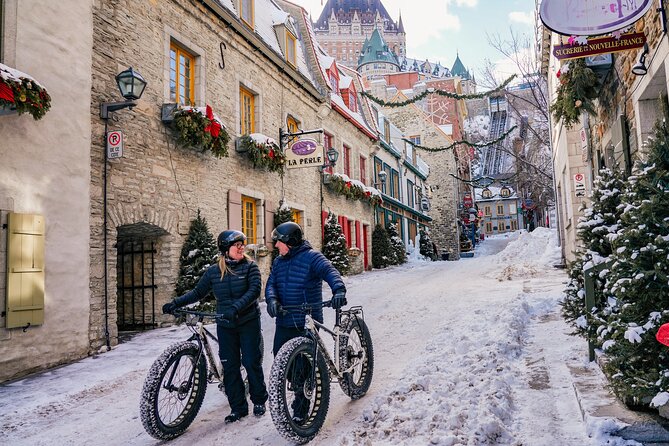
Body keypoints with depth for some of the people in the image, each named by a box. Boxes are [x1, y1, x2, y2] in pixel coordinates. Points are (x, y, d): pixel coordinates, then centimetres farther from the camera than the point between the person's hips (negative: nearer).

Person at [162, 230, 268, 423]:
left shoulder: (250, 267, -5)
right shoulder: (213, 271, 4)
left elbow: (254, 290, -18)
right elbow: (198, 292, 10)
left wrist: (237, 307, -32)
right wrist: (175, 303, -2)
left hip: (248, 322, -3)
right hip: (225, 325, 3)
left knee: (252, 362, 2)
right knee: (229, 366, 4)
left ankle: (259, 400, 22)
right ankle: (238, 407, 17)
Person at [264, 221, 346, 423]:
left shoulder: (311, 257, -8)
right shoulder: (279, 261, 12)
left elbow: (330, 272, -22)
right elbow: (271, 283, 5)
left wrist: (339, 290, -42)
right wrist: (272, 299, -18)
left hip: (306, 322, -6)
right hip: (284, 322, 7)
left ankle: (301, 408, 17)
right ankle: (300, 388, 36)